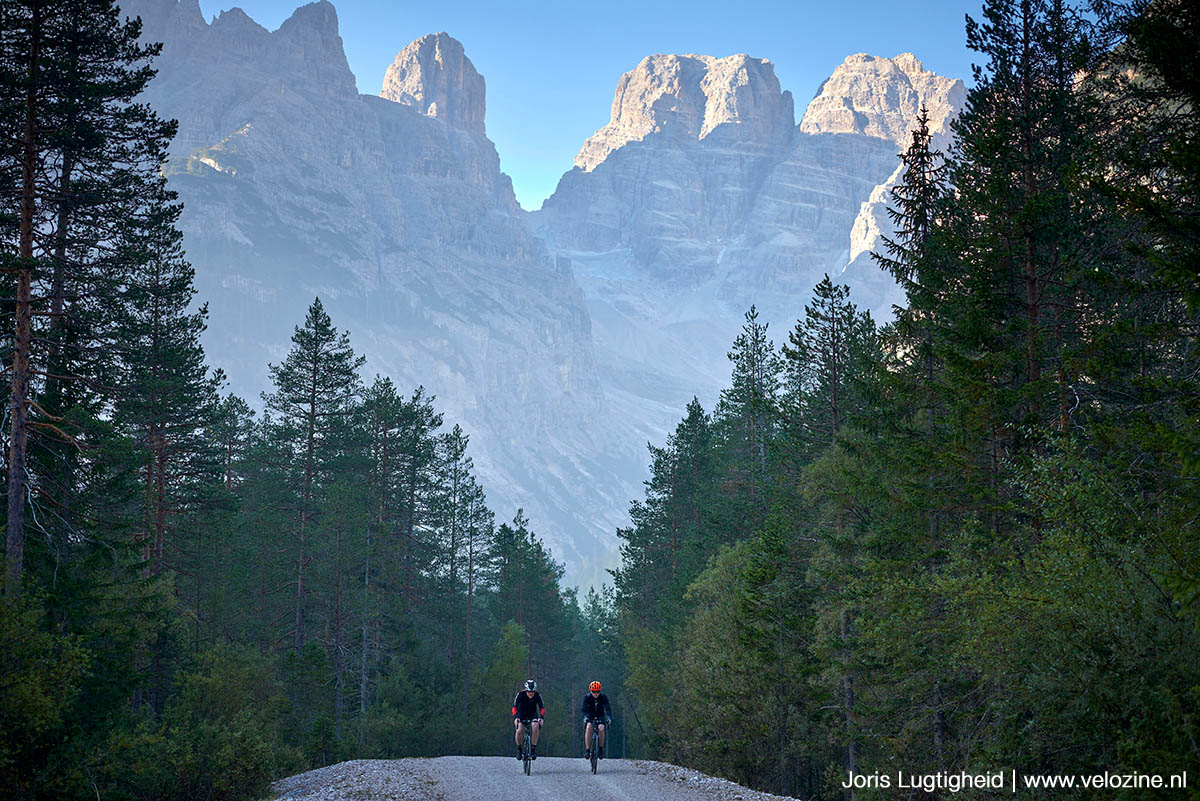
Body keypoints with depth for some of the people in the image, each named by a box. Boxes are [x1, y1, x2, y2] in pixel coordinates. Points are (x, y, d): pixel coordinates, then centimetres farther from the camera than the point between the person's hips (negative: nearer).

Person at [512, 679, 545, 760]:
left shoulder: (537, 695, -21)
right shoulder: (521, 694, -25)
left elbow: (542, 708, -24)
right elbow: (514, 707, -29)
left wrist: (541, 717, -42)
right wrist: (515, 717, -45)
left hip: (532, 714, 1)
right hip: (521, 714, -1)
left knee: (535, 727, -30)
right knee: (519, 731, -25)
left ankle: (534, 749, -16)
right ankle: (519, 749, 1)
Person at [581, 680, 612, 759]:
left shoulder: (603, 697, -19)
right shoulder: (587, 697, -19)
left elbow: (608, 708, -27)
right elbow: (584, 709, -27)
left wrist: (609, 718, -45)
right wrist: (585, 717, -46)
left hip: (600, 716, 0)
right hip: (589, 715, 0)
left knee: (601, 728, -29)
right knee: (588, 727, -31)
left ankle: (601, 749, -11)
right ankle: (587, 750, -25)